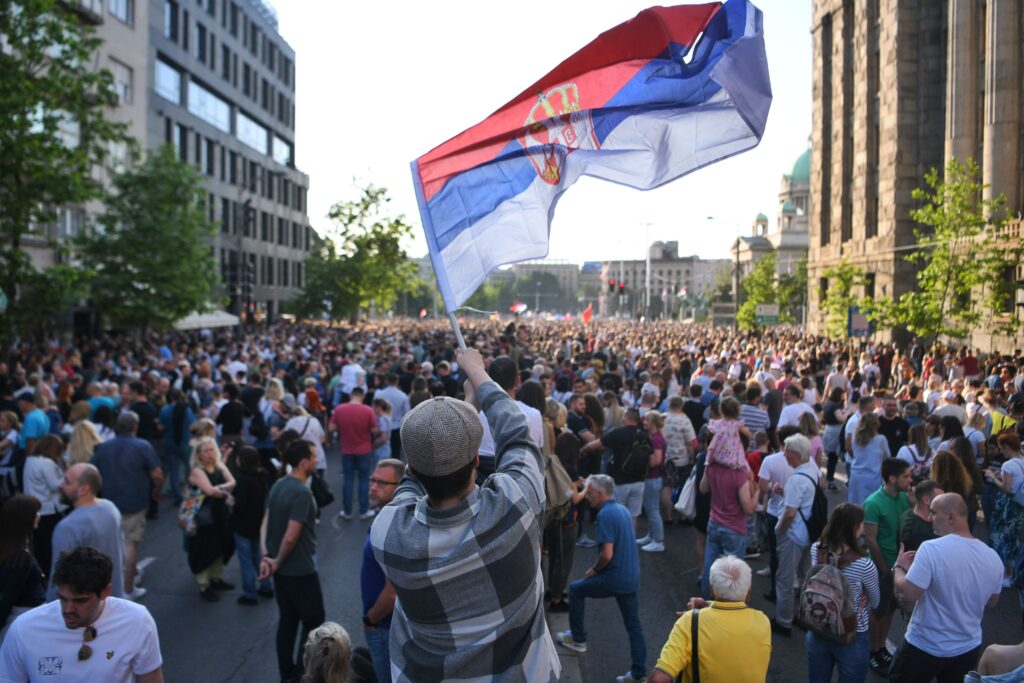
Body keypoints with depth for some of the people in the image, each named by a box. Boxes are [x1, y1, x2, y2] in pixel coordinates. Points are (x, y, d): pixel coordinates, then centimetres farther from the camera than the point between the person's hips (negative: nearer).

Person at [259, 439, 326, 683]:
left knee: (287, 620, 17)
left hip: (282, 569, 8)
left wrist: (267, 557, -1)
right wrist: (277, 561, -10)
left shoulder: (279, 485, 3)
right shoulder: (302, 492, -24)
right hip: (300, 570, -8)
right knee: (313, 620, 8)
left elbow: (267, 524, 3)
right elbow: (291, 536, -25)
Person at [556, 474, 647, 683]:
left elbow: (607, 554, -23)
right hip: (631, 578, 8)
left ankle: (578, 639, 24)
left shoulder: (605, 514, -18)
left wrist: (594, 570, -4)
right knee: (634, 624, 13)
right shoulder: (622, 509, 10)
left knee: (575, 589, 14)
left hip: (615, 578, -8)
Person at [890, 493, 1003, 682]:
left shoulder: (931, 549, -26)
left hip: (926, 647, -5)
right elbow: (991, 602, 9)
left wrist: (899, 567, -8)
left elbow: (908, 594, -25)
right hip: (969, 648, 5)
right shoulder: (993, 557, -7)